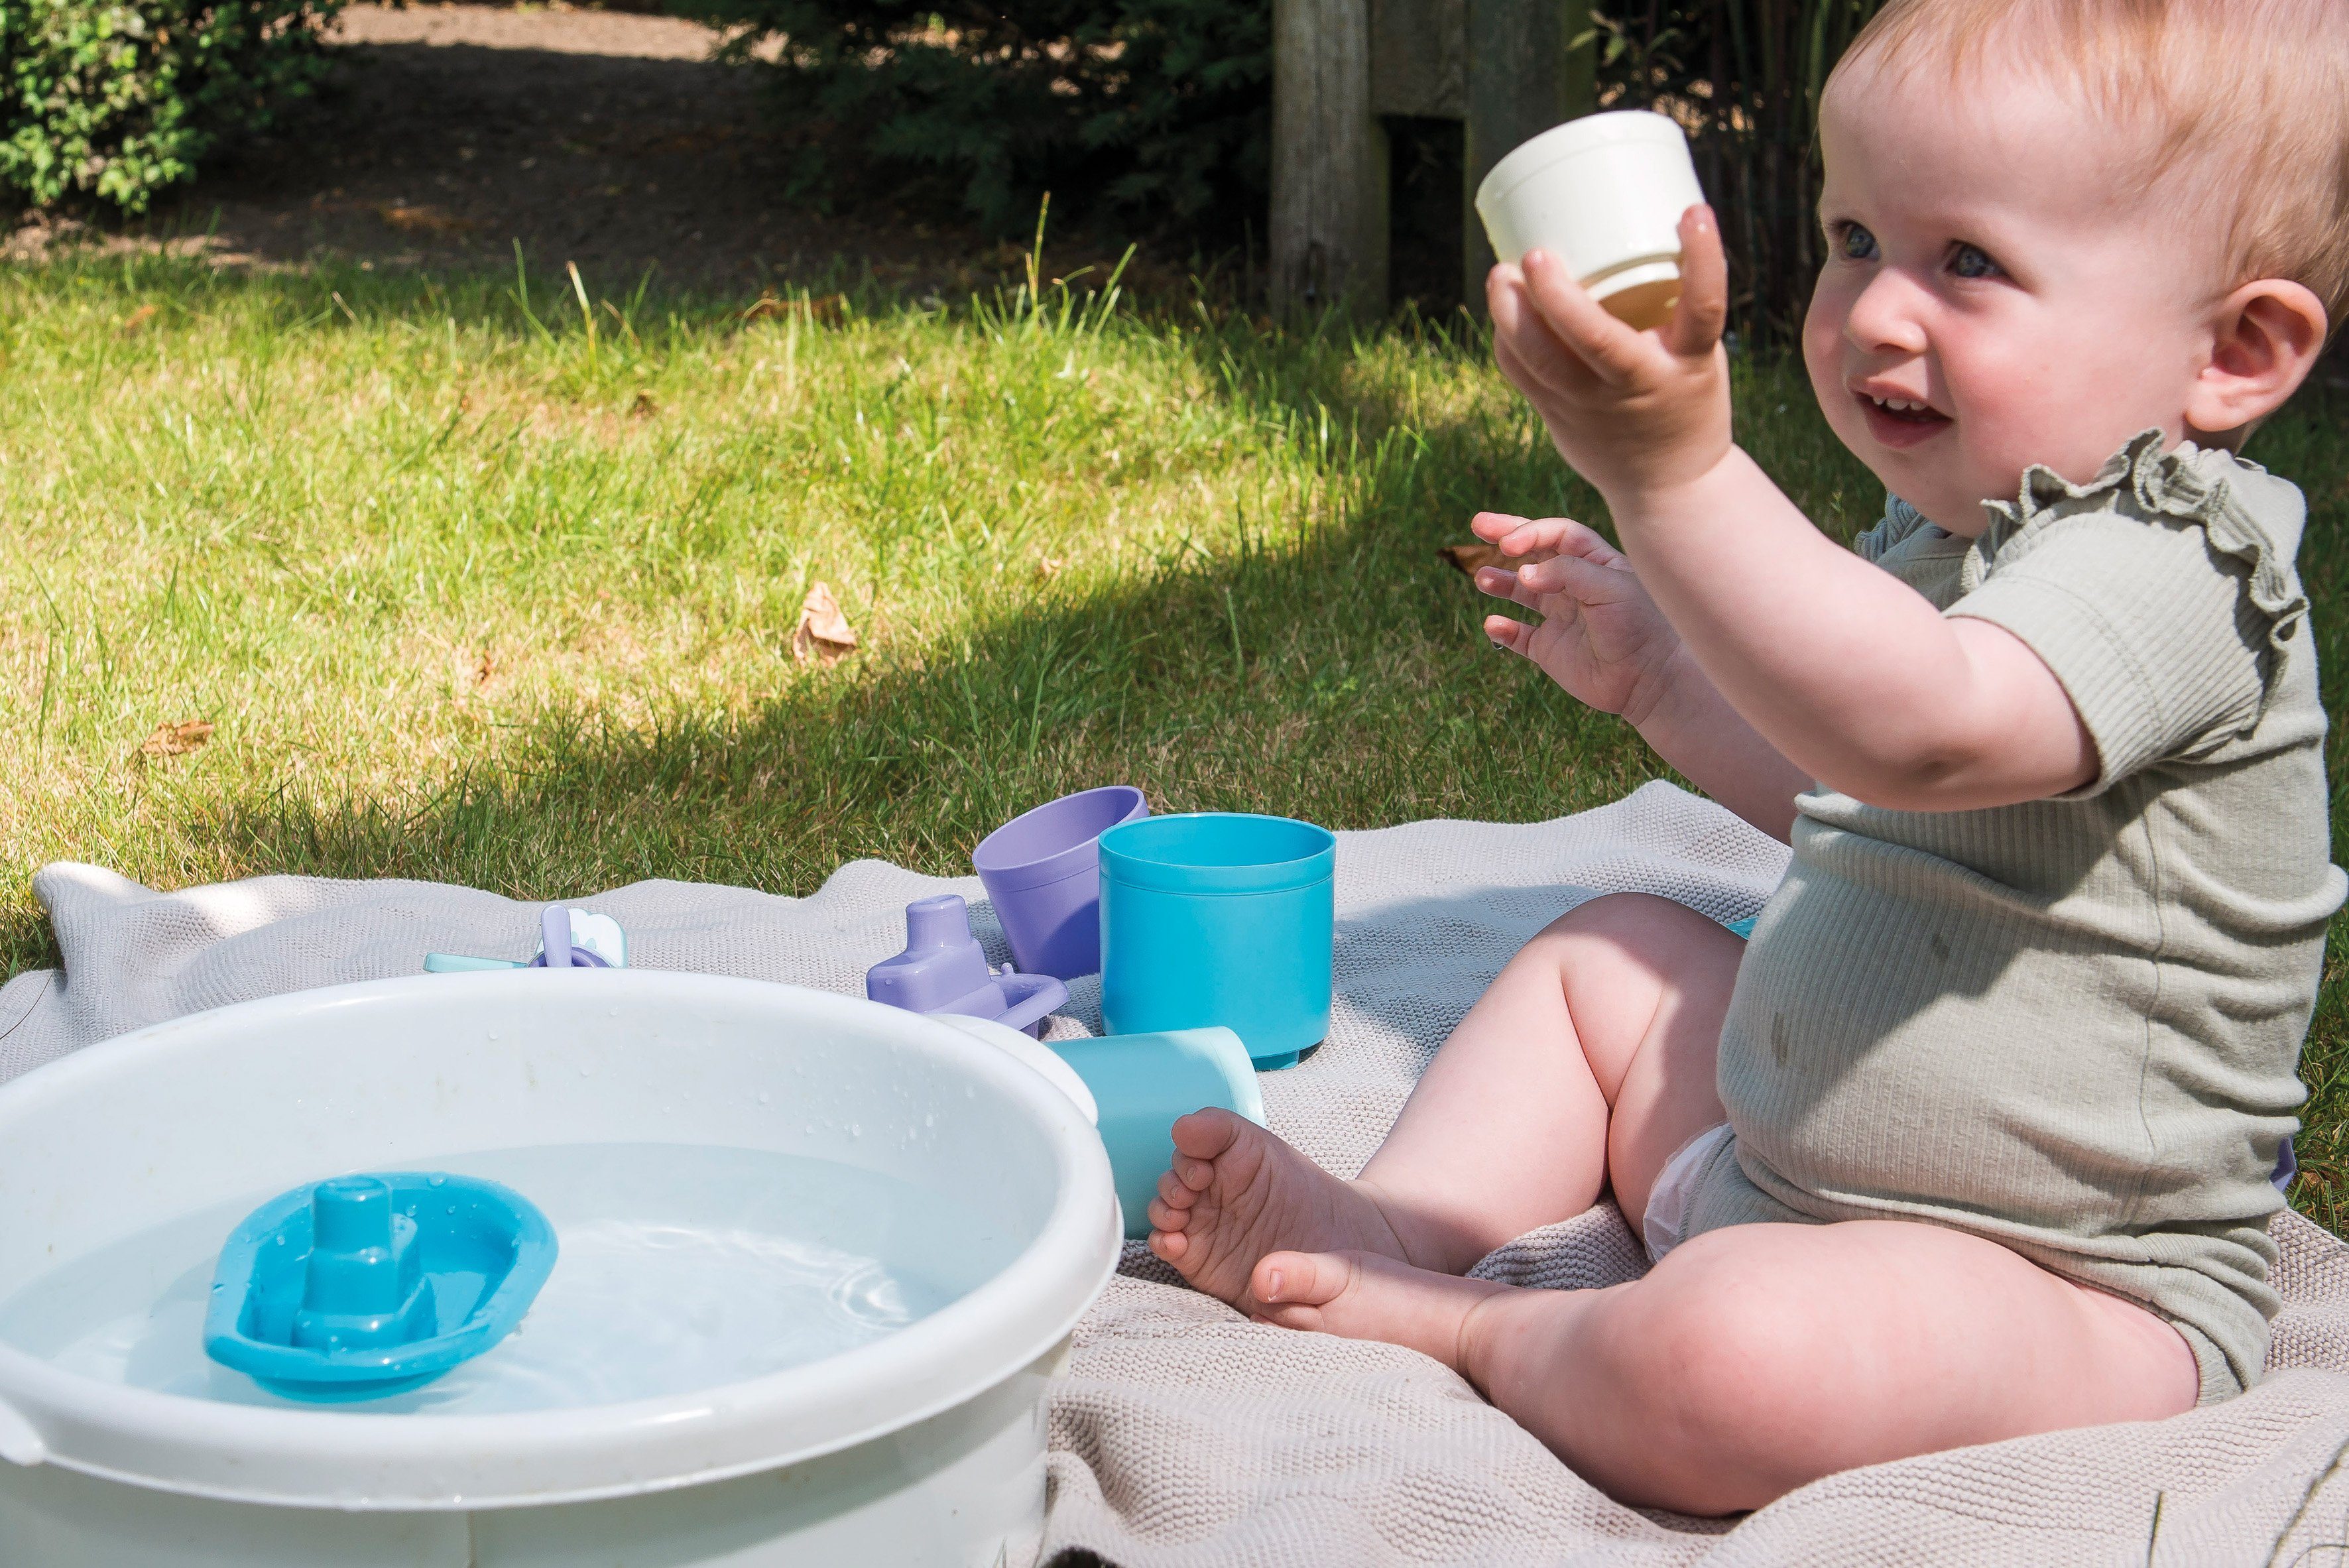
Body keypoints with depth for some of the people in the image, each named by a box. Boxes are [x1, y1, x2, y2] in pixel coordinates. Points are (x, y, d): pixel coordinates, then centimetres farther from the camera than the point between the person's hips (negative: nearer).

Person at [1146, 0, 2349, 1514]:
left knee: (1732, 1365, -37)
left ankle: (1471, 1327, -9)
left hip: (2060, 1282, -10)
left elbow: (1919, 734, -44)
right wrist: (1660, 674, 17)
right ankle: (1394, 1228, 4)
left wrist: (1677, 476, -53)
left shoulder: (2168, 569, -23)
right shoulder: (1955, 534, 9)